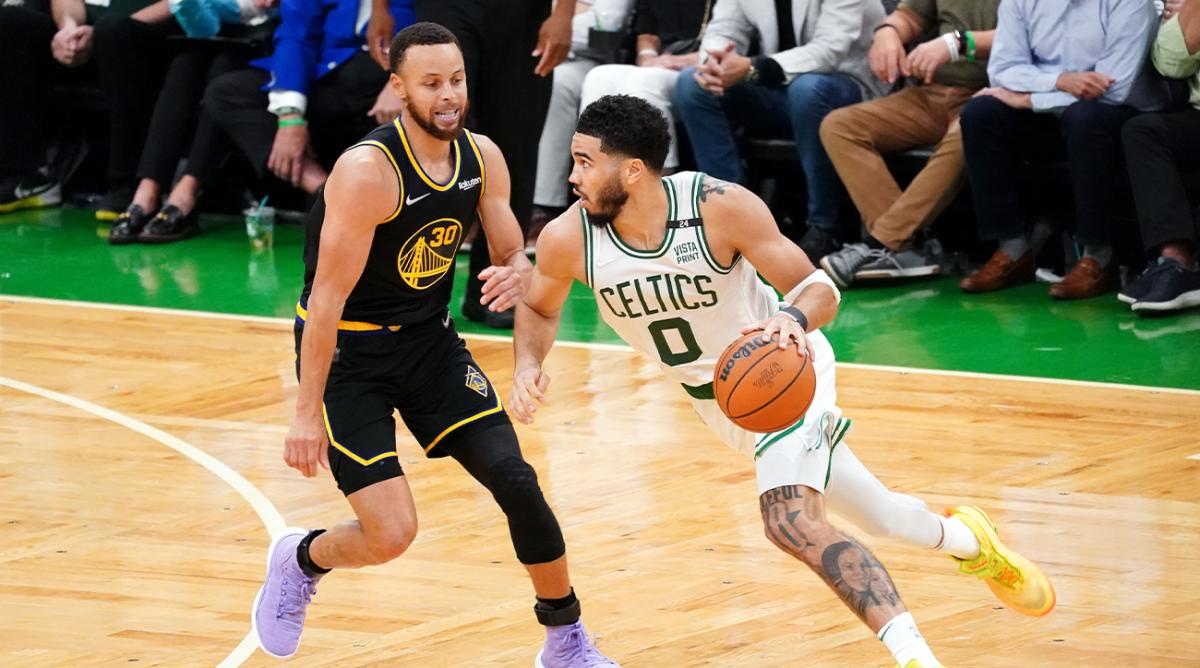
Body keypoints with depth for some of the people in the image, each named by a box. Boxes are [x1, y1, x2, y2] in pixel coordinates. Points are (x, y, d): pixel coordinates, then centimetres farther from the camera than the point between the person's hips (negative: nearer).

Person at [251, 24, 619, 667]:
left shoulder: (482, 157, -6)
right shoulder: (368, 171, -26)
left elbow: (514, 255, 6)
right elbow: (329, 296, -24)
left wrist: (515, 276, -21)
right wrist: (307, 413, -24)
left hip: (428, 338, 6)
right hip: (348, 350, -6)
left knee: (516, 480, -6)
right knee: (391, 535, -12)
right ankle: (300, 559, 22)